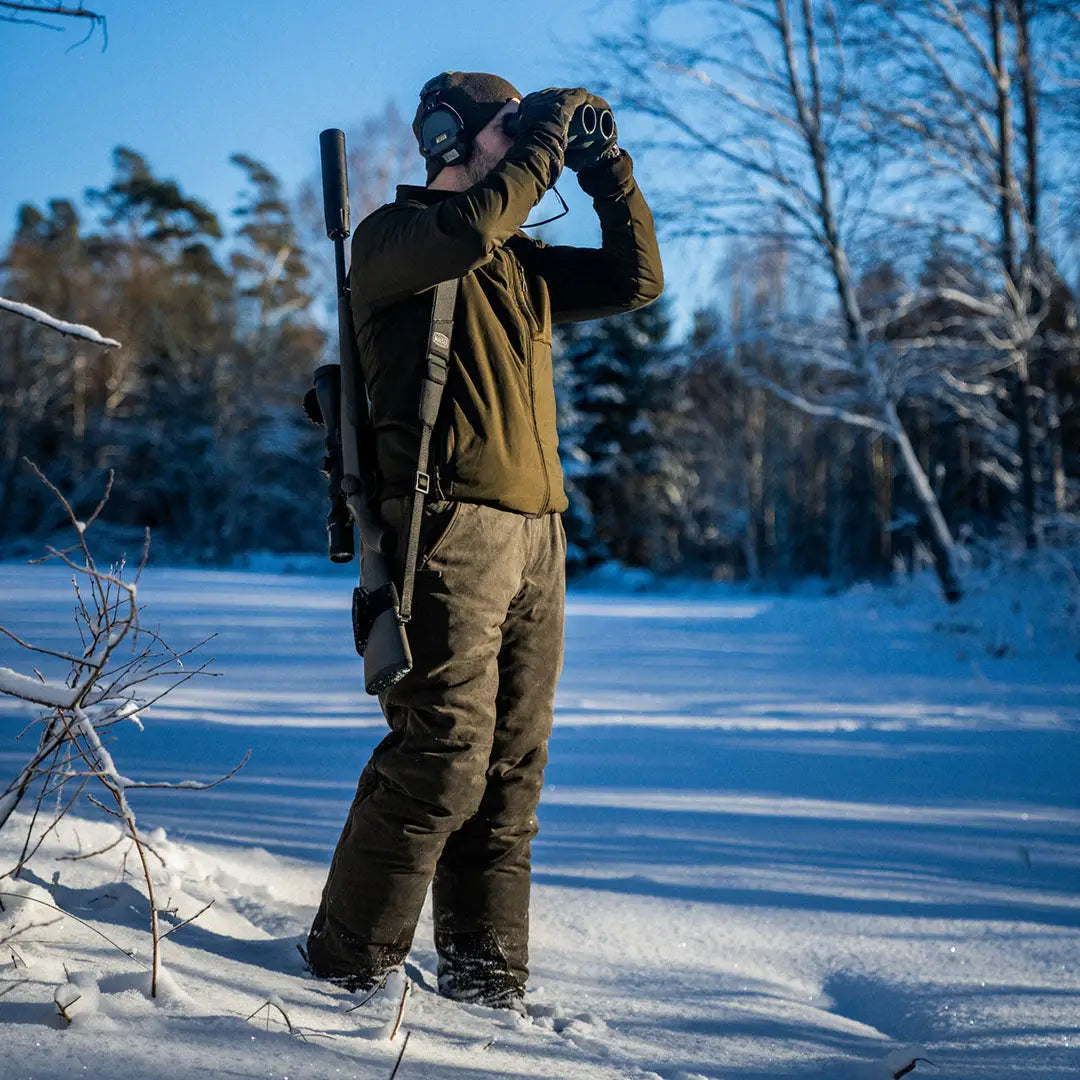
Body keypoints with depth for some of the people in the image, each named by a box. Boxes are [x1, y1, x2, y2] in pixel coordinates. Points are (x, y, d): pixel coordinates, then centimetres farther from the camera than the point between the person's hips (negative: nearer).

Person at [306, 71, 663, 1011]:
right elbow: (468, 227, -19)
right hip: (451, 522, -7)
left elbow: (638, 280, 21)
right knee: (443, 754, -12)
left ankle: (486, 976, 14)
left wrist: (606, 171, 14)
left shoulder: (523, 263, 24)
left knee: (513, 766, 6)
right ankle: (350, 964, 1)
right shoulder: (391, 238, 2)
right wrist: (547, 131, -7)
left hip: (537, 531, 8)